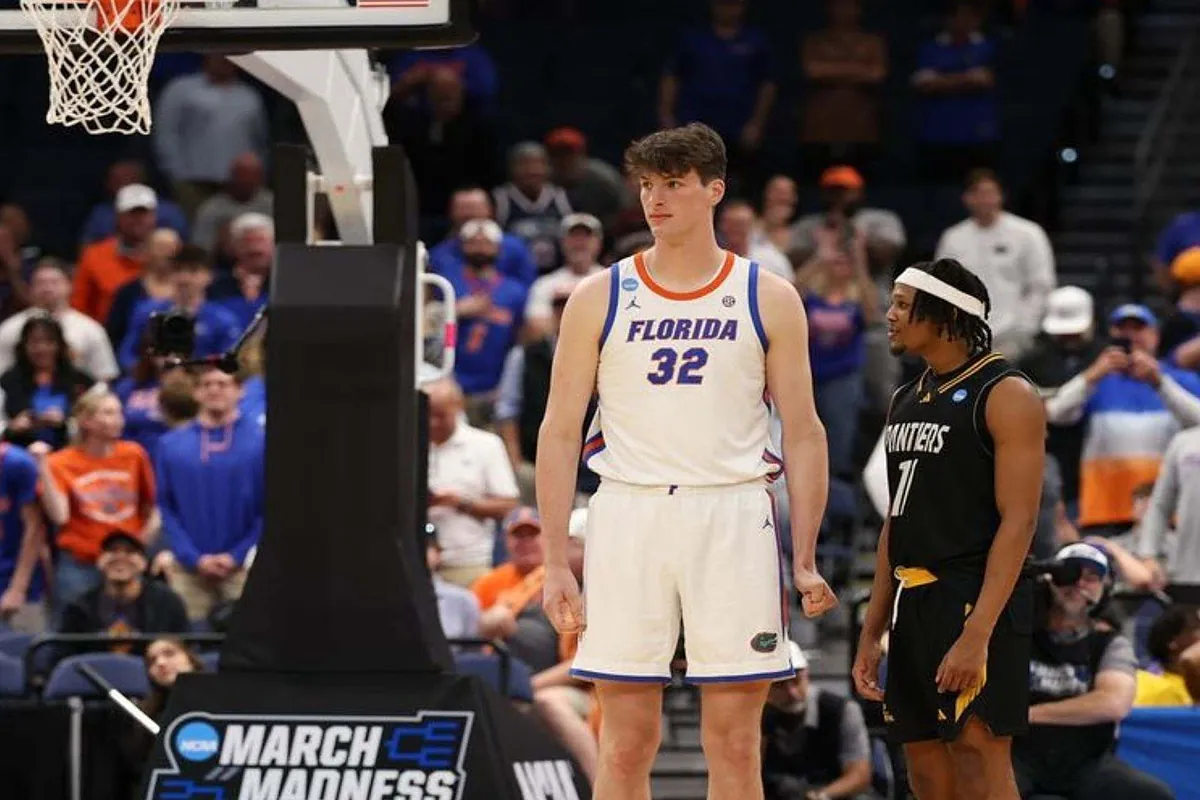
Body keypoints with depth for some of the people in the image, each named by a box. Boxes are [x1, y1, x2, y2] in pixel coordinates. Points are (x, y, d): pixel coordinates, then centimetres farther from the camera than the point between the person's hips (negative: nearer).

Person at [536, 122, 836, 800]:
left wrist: (806, 562, -1)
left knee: (735, 745, 1)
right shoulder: (599, 299, 6)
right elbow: (560, 431, 6)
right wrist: (557, 564, -1)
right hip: (629, 512, 0)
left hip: (733, 518, 0)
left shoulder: (770, 300, 5)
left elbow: (803, 434, 6)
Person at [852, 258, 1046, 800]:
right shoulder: (906, 400, 17)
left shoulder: (1006, 395, -8)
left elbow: (1018, 521, -15)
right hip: (912, 605, 8)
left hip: (973, 599, -8)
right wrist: (871, 634, 17)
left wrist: (976, 633, -23)